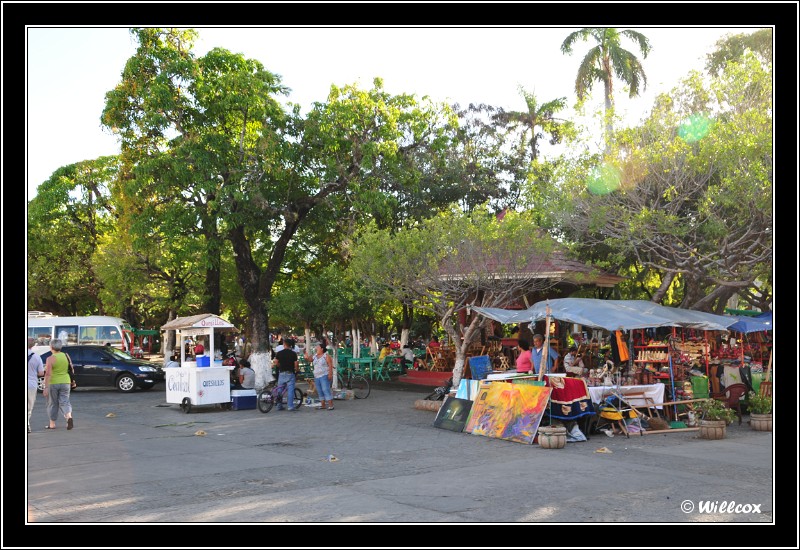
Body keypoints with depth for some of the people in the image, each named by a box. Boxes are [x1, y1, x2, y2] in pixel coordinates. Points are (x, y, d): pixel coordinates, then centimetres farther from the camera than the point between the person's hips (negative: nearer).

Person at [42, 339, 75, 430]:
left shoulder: (50, 359, -13)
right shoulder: (66, 356, 2)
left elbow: (48, 374, -19)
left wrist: (46, 387, -19)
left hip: (53, 383, -3)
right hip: (65, 382, 3)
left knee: (53, 403, 11)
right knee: (64, 402, 5)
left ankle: (52, 424, 20)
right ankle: (69, 417, -21)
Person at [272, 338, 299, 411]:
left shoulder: (279, 353, 0)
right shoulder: (293, 353, -4)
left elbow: (276, 363, 0)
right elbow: (296, 365, -6)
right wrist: (296, 371, 12)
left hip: (281, 373, 2)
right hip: (290, 373, -2)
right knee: (290, 390, -2)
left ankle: (279, 406, 15)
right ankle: (290, 406, -7)